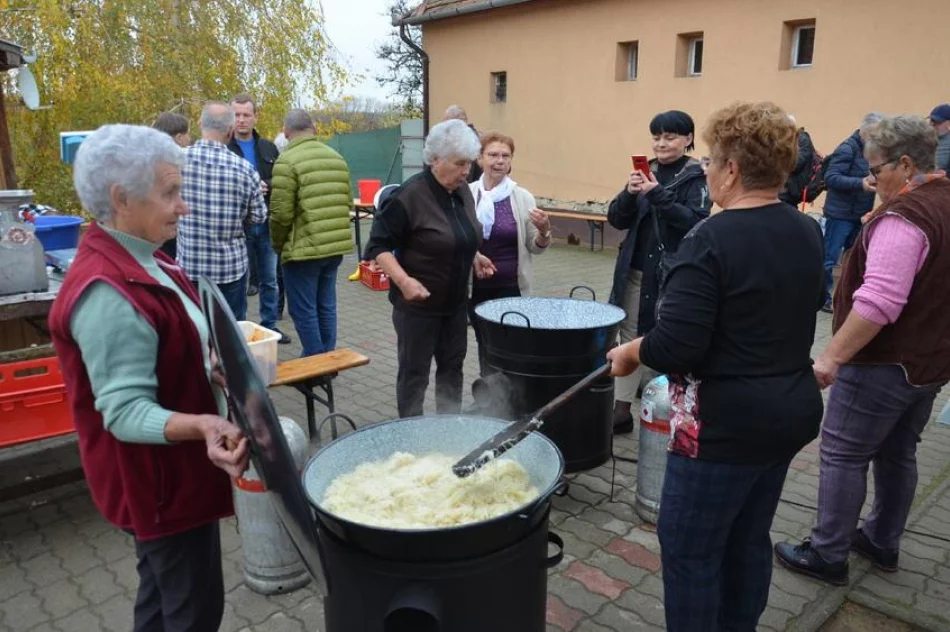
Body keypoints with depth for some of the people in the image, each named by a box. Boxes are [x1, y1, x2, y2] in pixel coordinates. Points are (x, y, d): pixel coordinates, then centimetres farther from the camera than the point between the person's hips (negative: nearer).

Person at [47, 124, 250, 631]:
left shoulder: (140, 260, 4)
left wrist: (216, 366, 2)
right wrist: (201, 427, -42)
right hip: (158, 478, -10)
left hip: (173, 470, 10)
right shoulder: (107, 292, -27)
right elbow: (125, 411, -28)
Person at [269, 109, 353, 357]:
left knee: (304, 311, 3)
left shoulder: (287, 161, -10)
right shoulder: (337, 158, 11)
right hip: (336, 246, 7)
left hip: (304, 248, -7)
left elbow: (281, 213, -13)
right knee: (326, 306, 15)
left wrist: (278, 245, 3)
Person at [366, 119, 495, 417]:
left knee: (452, 367, 16)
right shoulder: (409, 196, -19)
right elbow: (378, 245, -17)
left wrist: (475, 257, 3)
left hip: (455, 301, 7)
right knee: (414, 372, 6)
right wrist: (403, 280, -29)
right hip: (418, 303, -7)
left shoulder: (463, 191, 4)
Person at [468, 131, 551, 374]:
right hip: (476, 287, 1)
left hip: (511, 288, -1)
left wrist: (544, 231, -18)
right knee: (485, 345, 14)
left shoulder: (523, 198, -3)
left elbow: (535, 247, 2)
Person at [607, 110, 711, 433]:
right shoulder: (647, 170, 9)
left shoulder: (696, 178, -4)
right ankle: (622, 409, 12)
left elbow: (696, 222, -18)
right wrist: (630, 193, -13)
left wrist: (658, 194, -24)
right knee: (630, 337, 5)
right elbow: (617, 220, 5)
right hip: (635, 271, 5)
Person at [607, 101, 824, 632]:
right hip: (793, 409, 9)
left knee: (689, 545, 7)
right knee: (749, 538, 22)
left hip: (727, 422, -8)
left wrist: (630, 353, -8)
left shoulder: (712, 239, -21)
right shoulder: (808, 233, 4)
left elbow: (676, 345, -26)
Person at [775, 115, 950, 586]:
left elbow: (879, 301, -31)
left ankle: (827, 555, 13)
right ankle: (882, 542, 34)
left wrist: (831, 356, -28)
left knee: (843, 455, 2)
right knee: (898, 454, 20)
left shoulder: (904, 216, -22)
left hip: (884, 362, -10)